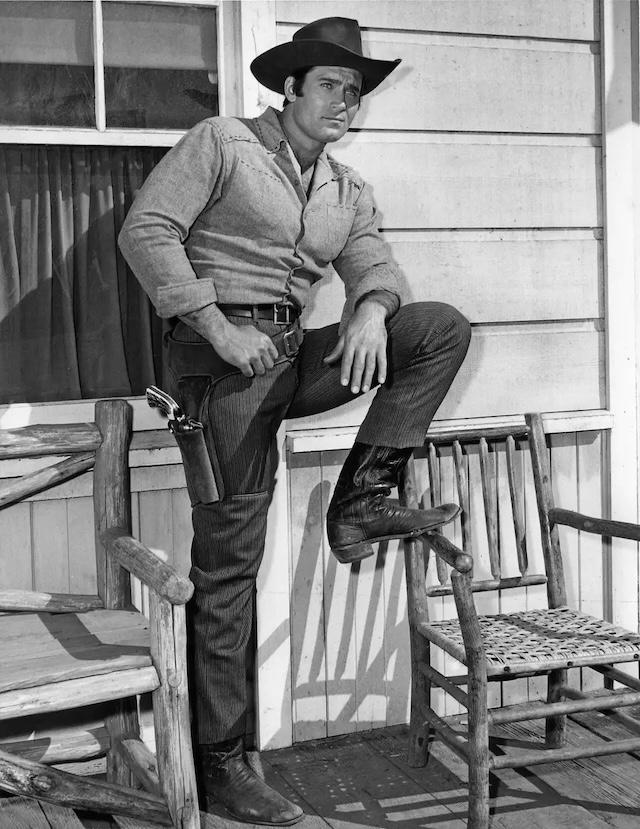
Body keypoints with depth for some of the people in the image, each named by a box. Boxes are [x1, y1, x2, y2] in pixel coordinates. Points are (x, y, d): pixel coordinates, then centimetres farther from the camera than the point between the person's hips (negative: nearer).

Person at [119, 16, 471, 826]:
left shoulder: (349, 190, 17)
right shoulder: (221, 143, -1)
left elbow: (373, 264, 7)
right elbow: (146, 231, -11)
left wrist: (371, 310, -19)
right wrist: (220, 329, -19)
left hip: (296, 355, 6)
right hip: (222, 357, -6)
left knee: (443, 327, -9)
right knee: (228, 562, -7)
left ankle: (359, 501, -12)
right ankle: (221, 761, 3)